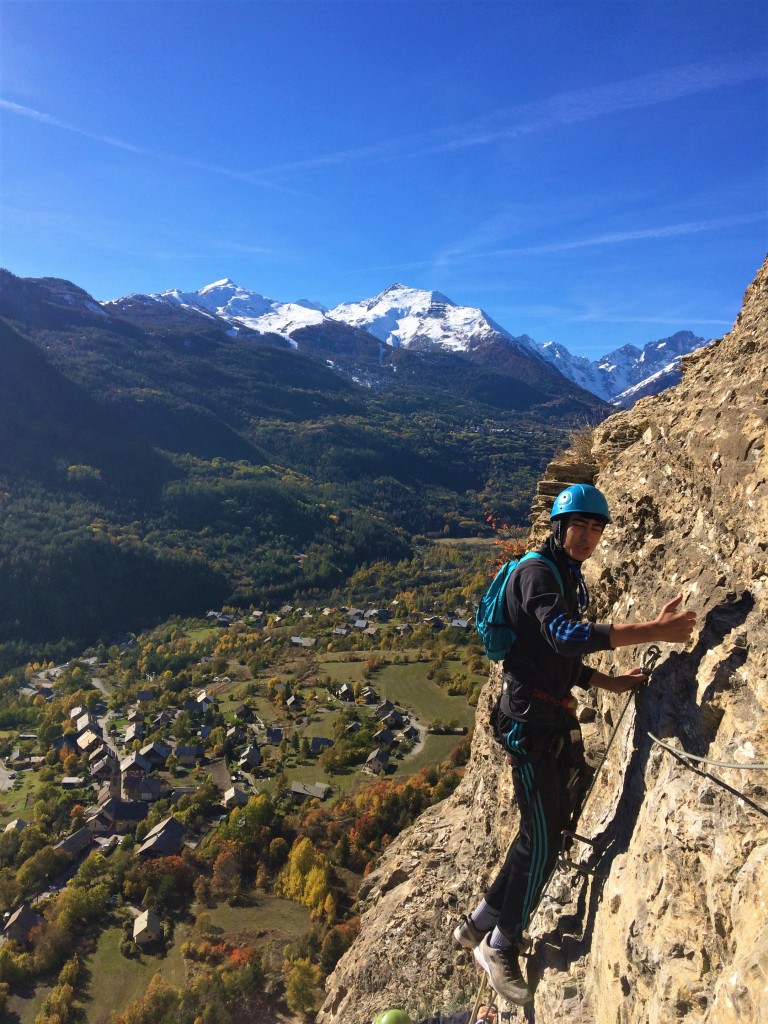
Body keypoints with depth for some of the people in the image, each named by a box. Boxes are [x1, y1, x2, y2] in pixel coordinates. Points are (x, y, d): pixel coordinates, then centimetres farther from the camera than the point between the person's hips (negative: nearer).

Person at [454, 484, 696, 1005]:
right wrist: (654, 631, -35)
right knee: (542, 838, -1)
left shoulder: (573, 579, 14)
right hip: (530, 716, -10)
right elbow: (562, 635, -33)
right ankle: (501, 946, 22)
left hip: (556, 717, 10)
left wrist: (611, 683, 6)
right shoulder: (538, 572, -16)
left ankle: (481, 923, 32)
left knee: (552, 827, 16)